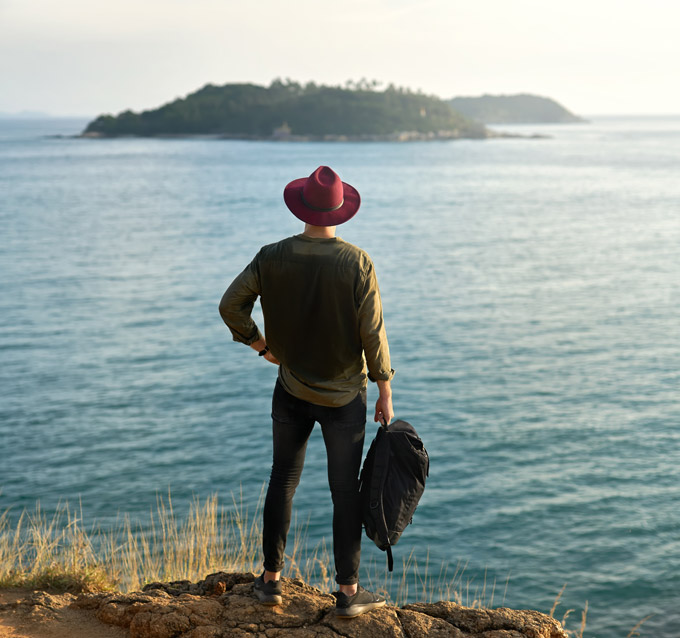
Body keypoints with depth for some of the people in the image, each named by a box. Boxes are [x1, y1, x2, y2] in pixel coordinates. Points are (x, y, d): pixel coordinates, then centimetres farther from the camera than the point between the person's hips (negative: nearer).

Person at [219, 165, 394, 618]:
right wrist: (385, 392, -3)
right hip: (344, 395, -2)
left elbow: (231, 305, -3)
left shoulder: (273, 257, -7)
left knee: (283, 480, 17)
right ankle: (349, 592, 15)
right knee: (345, 491, 7)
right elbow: (373, 333, -13)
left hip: (291, 390, 2)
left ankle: (272, 579, 24)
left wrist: (259, 343, 13)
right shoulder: (357, 264, -15)